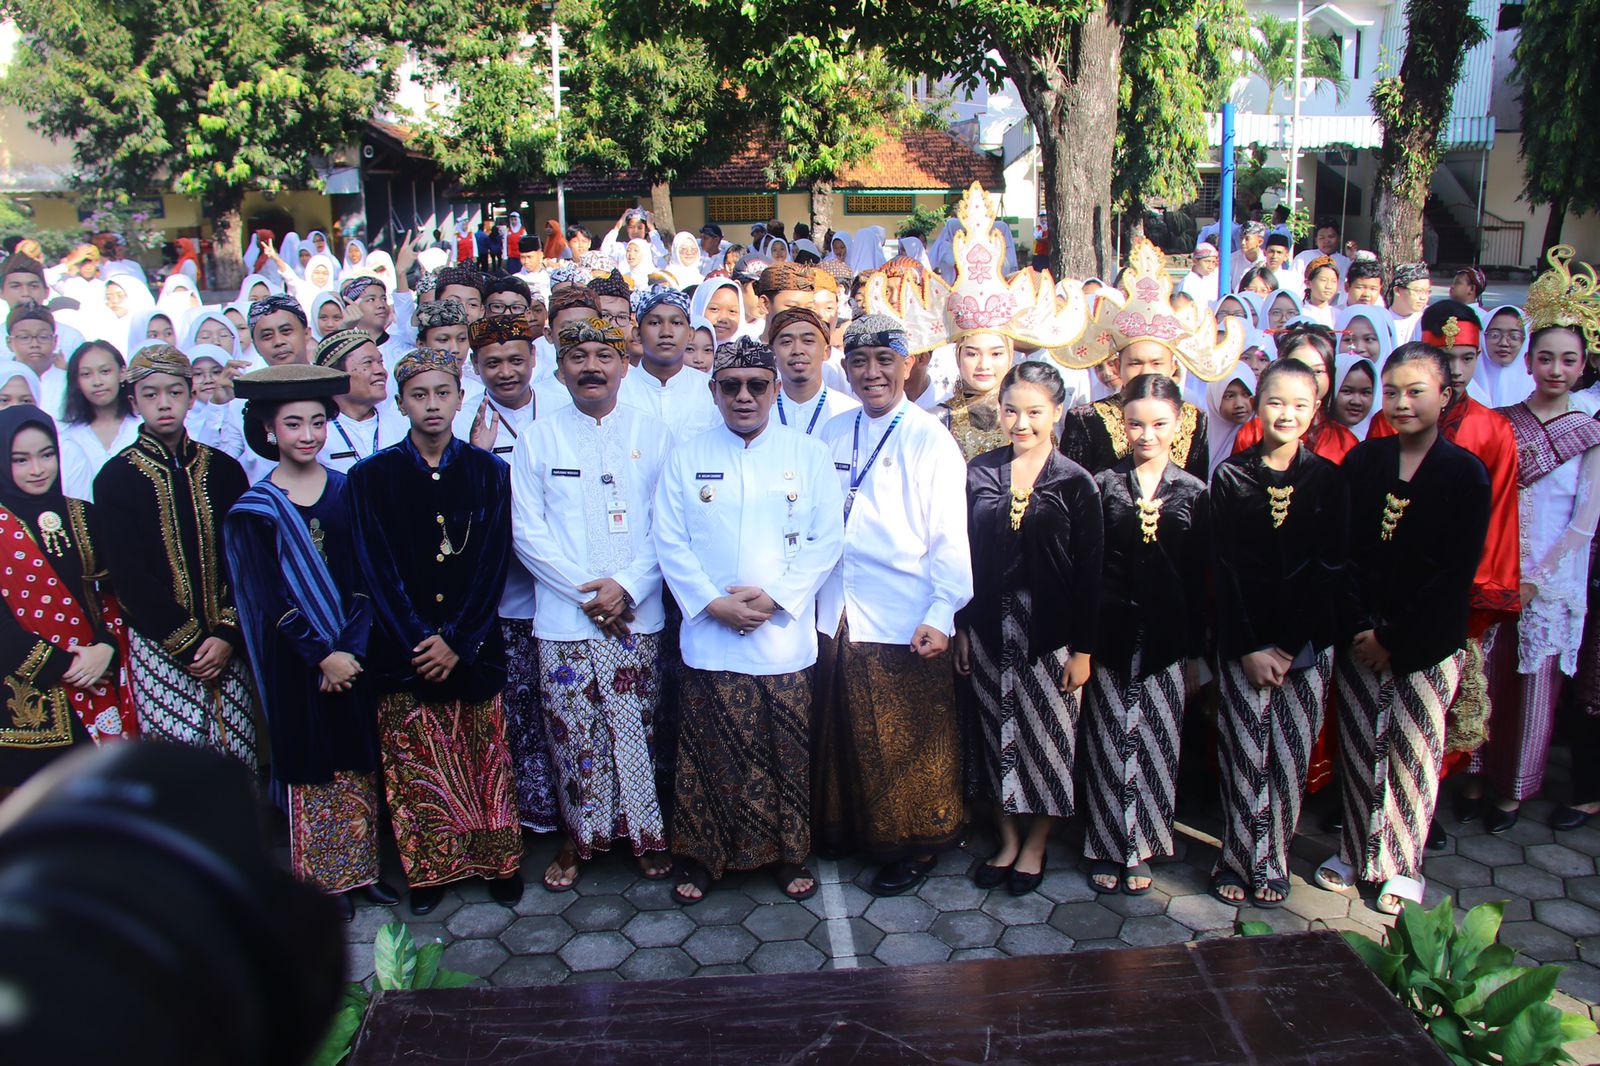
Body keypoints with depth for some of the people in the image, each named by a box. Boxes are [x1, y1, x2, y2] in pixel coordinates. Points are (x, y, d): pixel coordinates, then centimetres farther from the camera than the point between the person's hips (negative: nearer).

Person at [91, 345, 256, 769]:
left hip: (226, 645, 2)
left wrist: (227, 635, -9)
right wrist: (190, 643, -10)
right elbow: (129, 578, -6)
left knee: (239, 757, 2)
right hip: (159, 649, -2)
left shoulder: (223, 470, 7)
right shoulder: (115, 478, 0)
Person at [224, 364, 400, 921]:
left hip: (356, 653, 2)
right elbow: (267, 598, -7)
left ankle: (362, 867, 23)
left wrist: (350, 648, -12)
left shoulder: (349, 492, 2)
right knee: (311, 770, 7)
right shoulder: (254, 510, -3)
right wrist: (322, 655, -14)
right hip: (296, 661, -2)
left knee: (360, 766, 9)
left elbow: (366, 579, -1)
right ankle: (324, 880, 20)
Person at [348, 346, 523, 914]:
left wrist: (458, 641, -11)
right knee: (414, 767, 5)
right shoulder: (372, 476, 2)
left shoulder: (487, 472, 3)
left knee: (486, 762, 5)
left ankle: (498, 859, 20)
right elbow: (378, 569, -3)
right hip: (402, 650, 0)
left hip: (474, 647, 0)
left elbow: (493, 561, -2)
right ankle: (429, 868, 21)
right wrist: (419, 642, -12)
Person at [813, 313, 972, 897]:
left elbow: (949, 536, -9)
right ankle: (846, 828, 35)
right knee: (842, 733, 15)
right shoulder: (831, 434, 8)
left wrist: (941, 613, -15)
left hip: (903, 622, -4)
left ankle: (914, 846, 24)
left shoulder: (930, 439, -6)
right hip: (836, 615, 5)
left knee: (907, 740, 7)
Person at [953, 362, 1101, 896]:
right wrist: (961, 629, 2)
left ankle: (1034, 847, 25)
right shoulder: (980, 472, 2)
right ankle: (1007, 840, 27)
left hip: (1049, 629, -2)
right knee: (998, 733, 11)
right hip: (990, 627, 2)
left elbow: (1088, 571, -5)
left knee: (1047, 735, 7)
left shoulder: (1075, 482, -5)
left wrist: (1083, 649, -7)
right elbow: (964, 552, 4)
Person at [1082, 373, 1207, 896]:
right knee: (1109, 744, 3)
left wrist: (1195, 651, 6)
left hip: (1165, 640, 1)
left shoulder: (1192, 493, 4)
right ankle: (1108, 849, 16)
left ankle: (1139, 850, 20)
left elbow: (1198, 578, 7)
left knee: (1156, 744, 5)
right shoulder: (1103, 485, 1)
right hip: (1110, 637, -1)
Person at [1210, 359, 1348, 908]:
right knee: (1244, 753, 0)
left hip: (1308, 641, 1)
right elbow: (1225, 568, -3)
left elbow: (1331, 569, -1)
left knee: (1291, 755, 4)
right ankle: (1239, 859, 14)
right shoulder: (1231, 476, 1)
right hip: (1244, 639, -1)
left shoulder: (1328, 479, 3)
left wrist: (1289, 647, -8)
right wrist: (1250, 648, -9)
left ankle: (1272, 863, 18)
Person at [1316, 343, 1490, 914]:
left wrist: (1395, 639, -11)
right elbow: (1342, 552, 0)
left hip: (1427, 641, -2)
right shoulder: (1361, 461, 3)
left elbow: (1455, 572, -9)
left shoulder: (1466, 474, -5)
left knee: (1413, 751, 6)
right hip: (1359, 637, 2)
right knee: (1359, 745, 8)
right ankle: (1357, 851, 24)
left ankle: (1402, 867, 20)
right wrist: (1357, 628, -11)